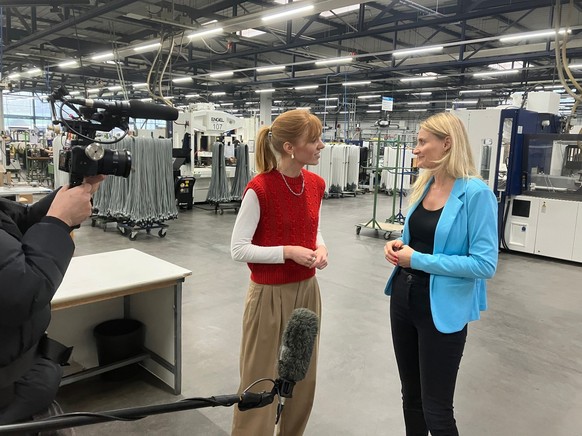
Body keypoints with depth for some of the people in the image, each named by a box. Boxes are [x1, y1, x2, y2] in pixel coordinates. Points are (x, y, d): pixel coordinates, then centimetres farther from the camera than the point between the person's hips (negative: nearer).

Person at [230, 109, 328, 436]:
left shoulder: (317, 184, 0)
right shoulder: (259, 189, -20)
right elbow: (238, 249, -15)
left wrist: (320, 247, -6)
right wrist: (288, 251, -22)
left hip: (308, 291, 7)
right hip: (270, 297, -6)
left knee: (303, 378, 20)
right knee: (261, 381, 8)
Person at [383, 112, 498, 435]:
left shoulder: (476, 193, -17)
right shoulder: (424, 185, 5)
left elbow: (485, 264, -20)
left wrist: (418, 260, -19)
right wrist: (399, 244, -3)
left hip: (442, 309, -7)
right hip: (403, 298, 7)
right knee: (411, 397, 21)